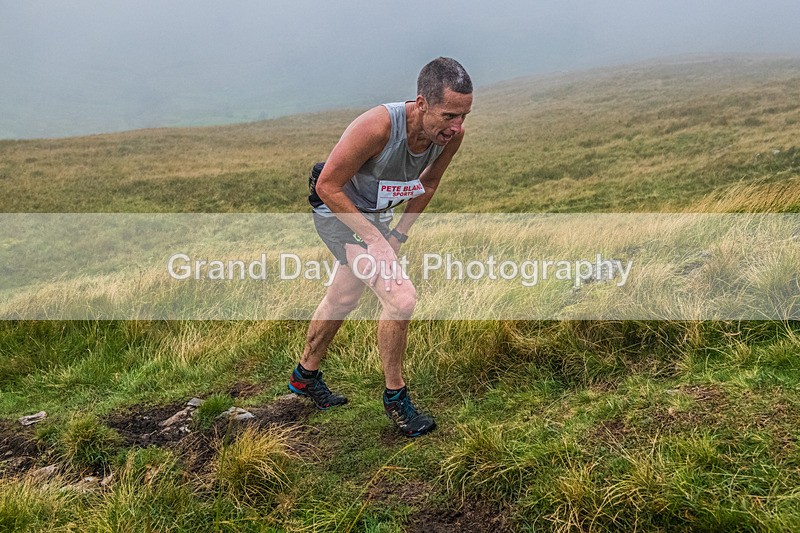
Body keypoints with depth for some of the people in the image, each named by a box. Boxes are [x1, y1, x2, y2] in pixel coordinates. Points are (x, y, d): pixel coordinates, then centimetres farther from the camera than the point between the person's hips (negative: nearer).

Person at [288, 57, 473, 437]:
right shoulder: (377, 127, -37)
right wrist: (374, 238, -26)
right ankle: (395, 397, 3)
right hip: (338, 211, -7)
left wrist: (399, 234, 0)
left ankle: (305, 376, 45)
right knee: (401, 298, -19)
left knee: (343, 300, 22)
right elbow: (328, 185, -26)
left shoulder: (451, 134, -18)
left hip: (376, 213, 7)